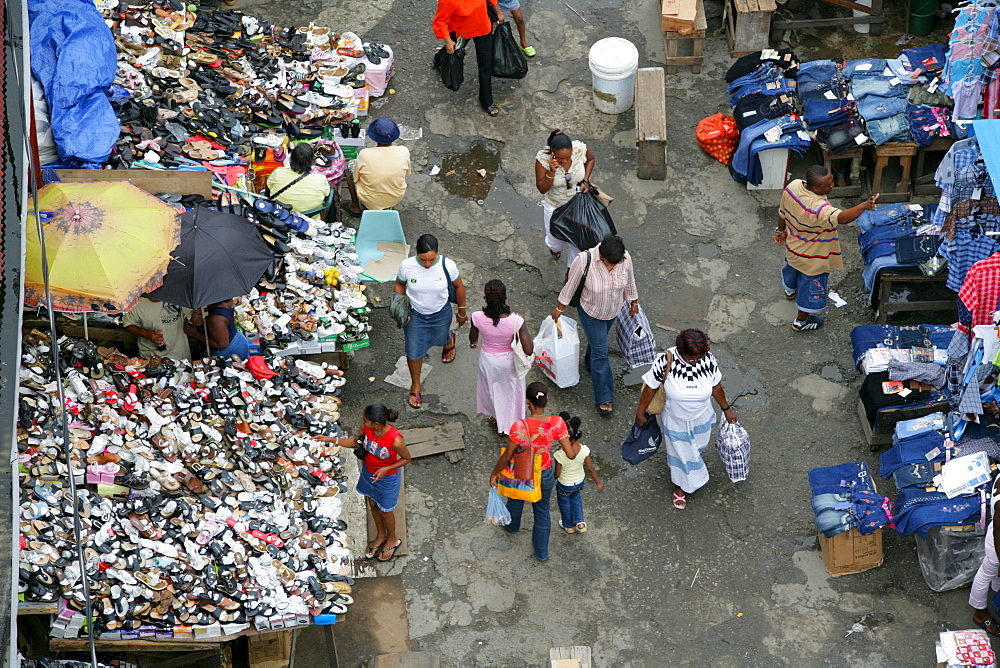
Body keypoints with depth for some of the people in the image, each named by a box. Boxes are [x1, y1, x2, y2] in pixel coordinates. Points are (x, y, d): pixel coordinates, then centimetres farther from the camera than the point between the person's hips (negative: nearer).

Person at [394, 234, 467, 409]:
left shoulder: (448, 265, -28)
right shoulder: (407, 266, -27)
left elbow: (459, 287, -8)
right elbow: (399, 285, -4)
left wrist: (462, 312, 4)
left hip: (441, 314, 0)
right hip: (415, 314, 0)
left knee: (441, 338, 29)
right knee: (414, 351, 12)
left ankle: (450, 340, 70)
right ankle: (415, 386, 40)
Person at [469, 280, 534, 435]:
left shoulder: (478, 318, -29)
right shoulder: (516, 321, -34)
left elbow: (473, 339, -6)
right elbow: (529, 350, -27)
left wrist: (473, 344, 19)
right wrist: (524, 331, -10)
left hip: (488, 361, 1)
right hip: (509, 361, -1)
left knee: (492, 388, 31)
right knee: (510, 391, 28)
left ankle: (496, 419, 56)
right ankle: (509, 426, 49)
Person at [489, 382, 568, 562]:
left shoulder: (520, 427, -35)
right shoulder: (557, 423, -26)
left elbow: (506, 457, -24)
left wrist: (494, 473, -6)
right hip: (545, 476, 2)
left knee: (516, 500, 34)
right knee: (542, 511, 27)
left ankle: (512, 525, 66)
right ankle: (542, 552, 44)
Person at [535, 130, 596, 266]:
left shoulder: (580, 149, -27)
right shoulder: (543, 158, -31)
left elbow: (591, 159, 0)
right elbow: (542, 189, -23)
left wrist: (585, 181, -13)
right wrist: (551, 172, -41)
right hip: (555, 206, -1)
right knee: (556, 241, 20)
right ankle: (555, 247, 60)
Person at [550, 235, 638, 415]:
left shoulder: (625, 258, -27)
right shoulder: (584, 260, -36)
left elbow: (629, 281, -5)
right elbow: (571, 284, -18)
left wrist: (634, 302, 10)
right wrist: (560, 308, -5)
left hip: (613, 311, 4)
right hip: (591, 313, -4)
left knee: (599, 339, 30)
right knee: (600, 352, 3)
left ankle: (590, 363, 61)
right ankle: (604, 398, 17)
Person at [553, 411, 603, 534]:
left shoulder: (560, 455, -37)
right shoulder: (584, 450, -28)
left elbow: (557, 474, -23)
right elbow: (590, 468, -15)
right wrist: (598, 482, 1)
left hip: (564, 485, -3)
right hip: (579, 482, 3)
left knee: (564, 503, 28)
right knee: (576, 498, 35)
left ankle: (568, 525, 51)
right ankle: (580, 523, 38)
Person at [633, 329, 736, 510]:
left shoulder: (708, 360, -24)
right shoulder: (666, 361, -32)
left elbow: (716, 387, -6)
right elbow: (650, 387, -17)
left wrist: (726, 409, 8)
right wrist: (640, 412, -6)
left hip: (701, 419, 3)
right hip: (675, 420, -3)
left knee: (697, 447, 28)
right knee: (681, 453, 18)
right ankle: (680, 486, 48)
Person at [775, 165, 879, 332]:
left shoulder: (793, 186, -21)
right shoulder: (818, 208, -46)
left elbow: (782, 212, -3)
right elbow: (841, 218, -61)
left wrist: (781, 230, 15)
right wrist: (864, 206, -76)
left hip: (792, 247, 8)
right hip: (812, 259, -8)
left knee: (792, 269, 38)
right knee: (811, 288, 20)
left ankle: (790, 291, 70)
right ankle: (801, 321, 42)